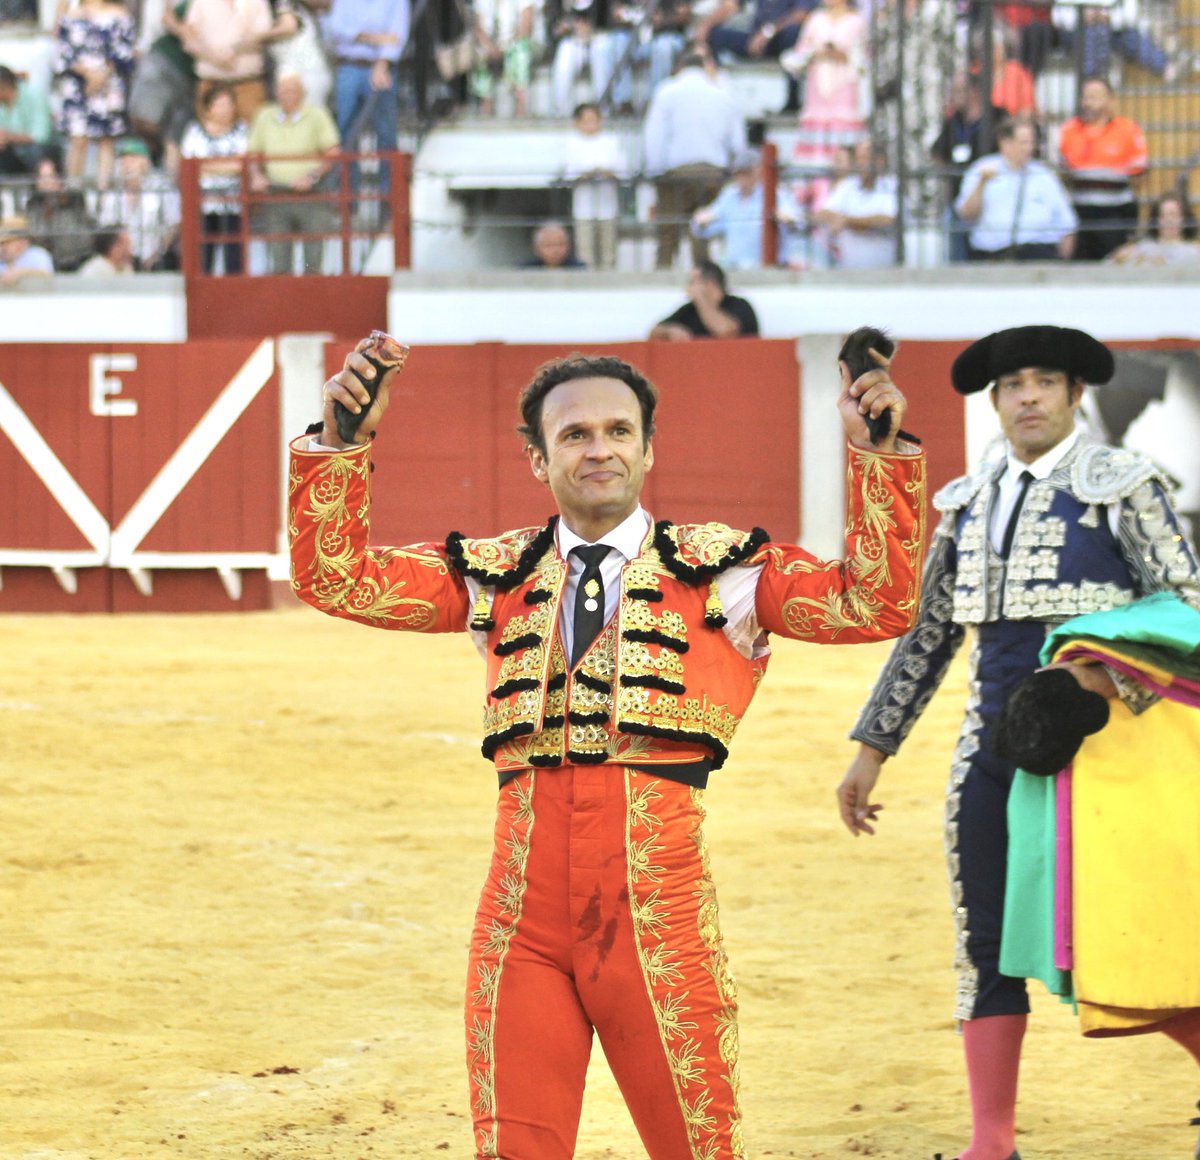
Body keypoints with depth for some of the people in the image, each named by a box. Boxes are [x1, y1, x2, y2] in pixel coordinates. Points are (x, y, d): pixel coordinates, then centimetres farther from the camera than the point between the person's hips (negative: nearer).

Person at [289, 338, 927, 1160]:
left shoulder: (719, 570, 8)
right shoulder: (497, 577, 15)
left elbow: (874, 605, -1)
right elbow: (338, 580, 10)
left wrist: (880, 457, -11)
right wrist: (341, 445, 0)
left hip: (658, 903, -2)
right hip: (523, 900, 2)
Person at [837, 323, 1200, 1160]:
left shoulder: (1122, 487, -2)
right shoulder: (969, 505, 14)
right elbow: (927, 637, 20)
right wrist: (872, 750, 18)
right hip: (995, 741, 5)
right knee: (987, 941, 5)